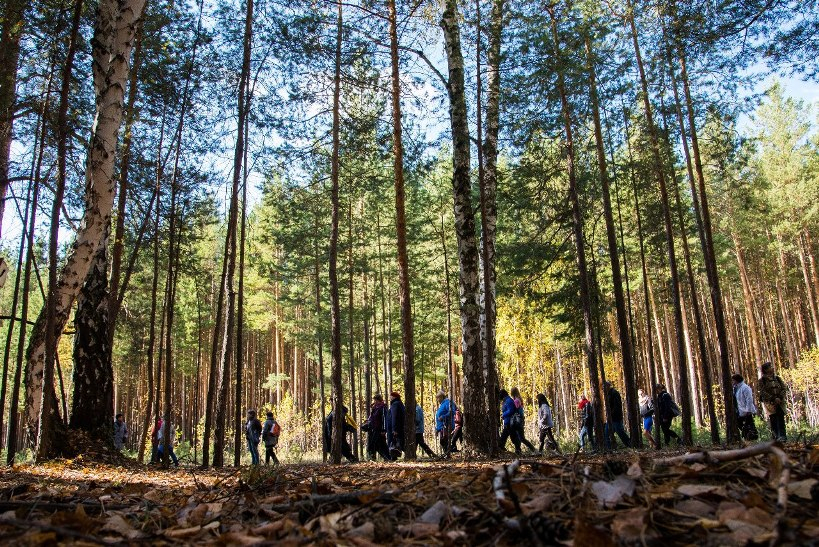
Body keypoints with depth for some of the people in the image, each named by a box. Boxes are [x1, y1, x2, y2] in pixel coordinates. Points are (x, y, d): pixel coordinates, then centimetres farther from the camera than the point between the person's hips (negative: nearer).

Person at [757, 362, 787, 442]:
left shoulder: (777, 378, 11)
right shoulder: (762, 380, -1)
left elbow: (784, 388, 8)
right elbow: (762, 392, -8)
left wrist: (780, 398, -8)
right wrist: (774, 399, -14)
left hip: (780, 403, 3)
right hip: (769, 404, -3)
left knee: (781, 419, -4)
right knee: (773, 420, -2)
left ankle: (782, 436, -4)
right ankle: (776, 436, 2)